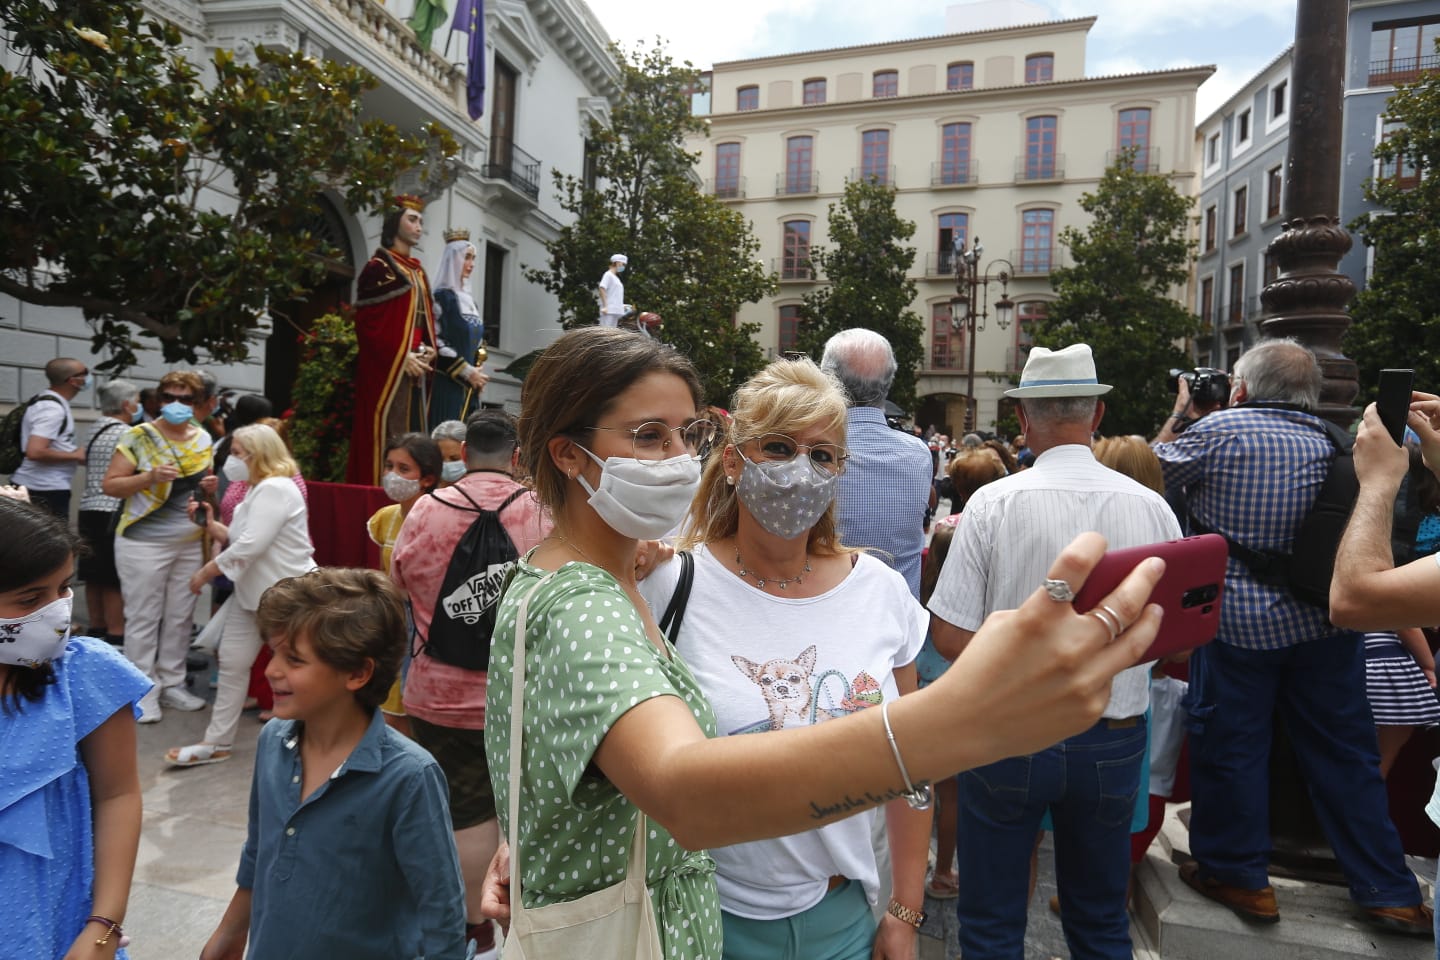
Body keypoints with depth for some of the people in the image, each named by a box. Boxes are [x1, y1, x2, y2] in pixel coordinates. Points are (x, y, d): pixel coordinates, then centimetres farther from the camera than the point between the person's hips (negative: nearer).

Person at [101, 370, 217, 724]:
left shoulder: (204, 439, 8)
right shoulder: (138, 437, -7)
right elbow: (109, 485, -7)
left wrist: (209, 488, -3)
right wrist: (150, 476, -22)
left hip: (191, 543, 5)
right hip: (144, 542, -5)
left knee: (180, 617, 10)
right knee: (143, 618, 0)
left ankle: (172, 684, 21)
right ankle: (144, 692, 9)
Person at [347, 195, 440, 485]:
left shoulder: (418, 271, 20)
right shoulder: (379, 267, -3)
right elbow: (367, 322, -10)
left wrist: (430, 350, 0)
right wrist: (401, 357, -17)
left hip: (416, 366, 7)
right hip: (388, 367, -7)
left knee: (413, 430, 5)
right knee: (387, 431, -10)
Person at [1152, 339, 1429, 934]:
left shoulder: (1216, 430, -11)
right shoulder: (1334, 445, 7)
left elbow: (1154, 470, 4)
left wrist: (1178, 415, 16)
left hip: (1237, 622, -5)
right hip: (1323, 623, 5)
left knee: (1229, 746, 8)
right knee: (1346, 754, 14)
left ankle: (1239, 877, 20)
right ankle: (1387, 892, 24)